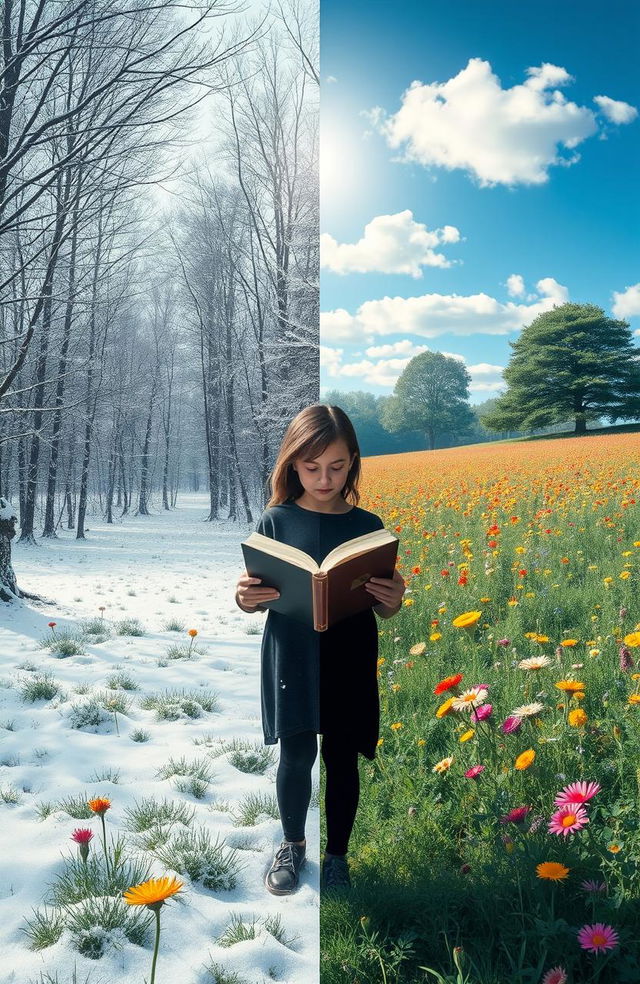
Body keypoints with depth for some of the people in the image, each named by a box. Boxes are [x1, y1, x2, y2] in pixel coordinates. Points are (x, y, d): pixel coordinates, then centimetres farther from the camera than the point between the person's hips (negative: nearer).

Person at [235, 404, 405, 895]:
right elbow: (256, 597, 0)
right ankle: (293, 842, 37)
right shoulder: (275, 520, -5)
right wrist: (246, 598, -22)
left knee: (342, 760, 11)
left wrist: (394, 601, -20)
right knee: (297, 756, 8)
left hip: (349, 665, 1)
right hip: (292, 663, -1)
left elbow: (383, 609, 3)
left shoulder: (369, 526, -3)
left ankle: (337, 854, 34)